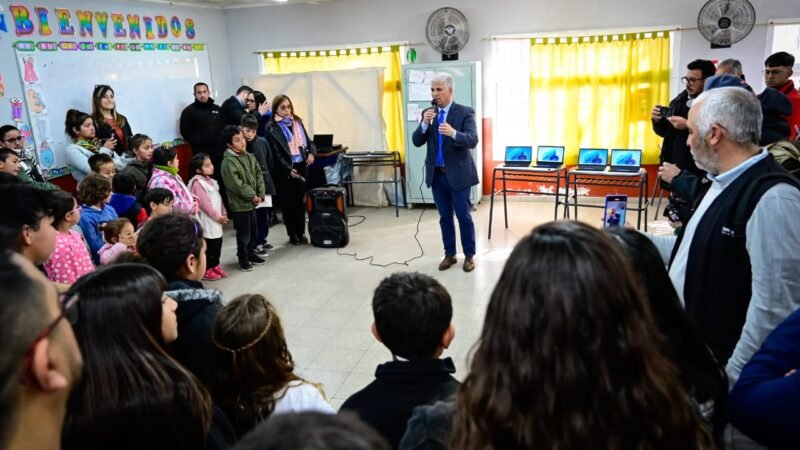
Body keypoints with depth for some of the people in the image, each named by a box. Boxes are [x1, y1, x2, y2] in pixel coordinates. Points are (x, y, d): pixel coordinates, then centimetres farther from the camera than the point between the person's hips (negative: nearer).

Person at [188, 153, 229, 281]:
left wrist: (223, 213, 7)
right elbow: (205, 204, -20)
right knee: (208, 246, 0)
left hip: (216, 221, 9)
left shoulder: (210, 181, 12)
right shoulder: (198, 183, -16)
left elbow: (218, 198, 16)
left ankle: (215, 266, 28)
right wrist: (218, 217, -16)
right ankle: (206, 270, 11)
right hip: (207, 221, -9)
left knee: (217, 244, 15)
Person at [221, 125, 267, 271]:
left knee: (253, 231, 19)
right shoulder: (228, 162, -17)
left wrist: (260, 195, -4)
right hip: (239, 204, -7)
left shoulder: (250, 157, 7)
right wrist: (253, 196, -16)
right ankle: (243, 260, 17)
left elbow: (259, 176, 7)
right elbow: (237, 184, -22)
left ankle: (251, 253, 36)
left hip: (252, 202, 7)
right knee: (244, 234, 2)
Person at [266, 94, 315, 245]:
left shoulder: (297, 121, 11)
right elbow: (276, 153, -11)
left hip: (301, 166, 5)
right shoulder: (271, 128, -6)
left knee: (300, 200, 8)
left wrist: (311, 152, -4)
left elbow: (307, 140, 17)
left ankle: (301, 233, 18)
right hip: (285, 170, -4)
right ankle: (292, 235, 15)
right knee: (288, 202, 3)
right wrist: (288, 169, -19)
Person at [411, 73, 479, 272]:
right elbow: (417, 142, 0)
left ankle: (469, 256, 17)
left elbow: (473, 140, -20)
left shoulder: (465, 112, -8)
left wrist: (454, 133, -38)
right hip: (437, 174, 4)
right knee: (445, 217, 12)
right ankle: (450, 254, 23)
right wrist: (424, 124, -19)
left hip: (458, 174, -4)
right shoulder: (428, 113, 6)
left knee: (464, 217, 4)